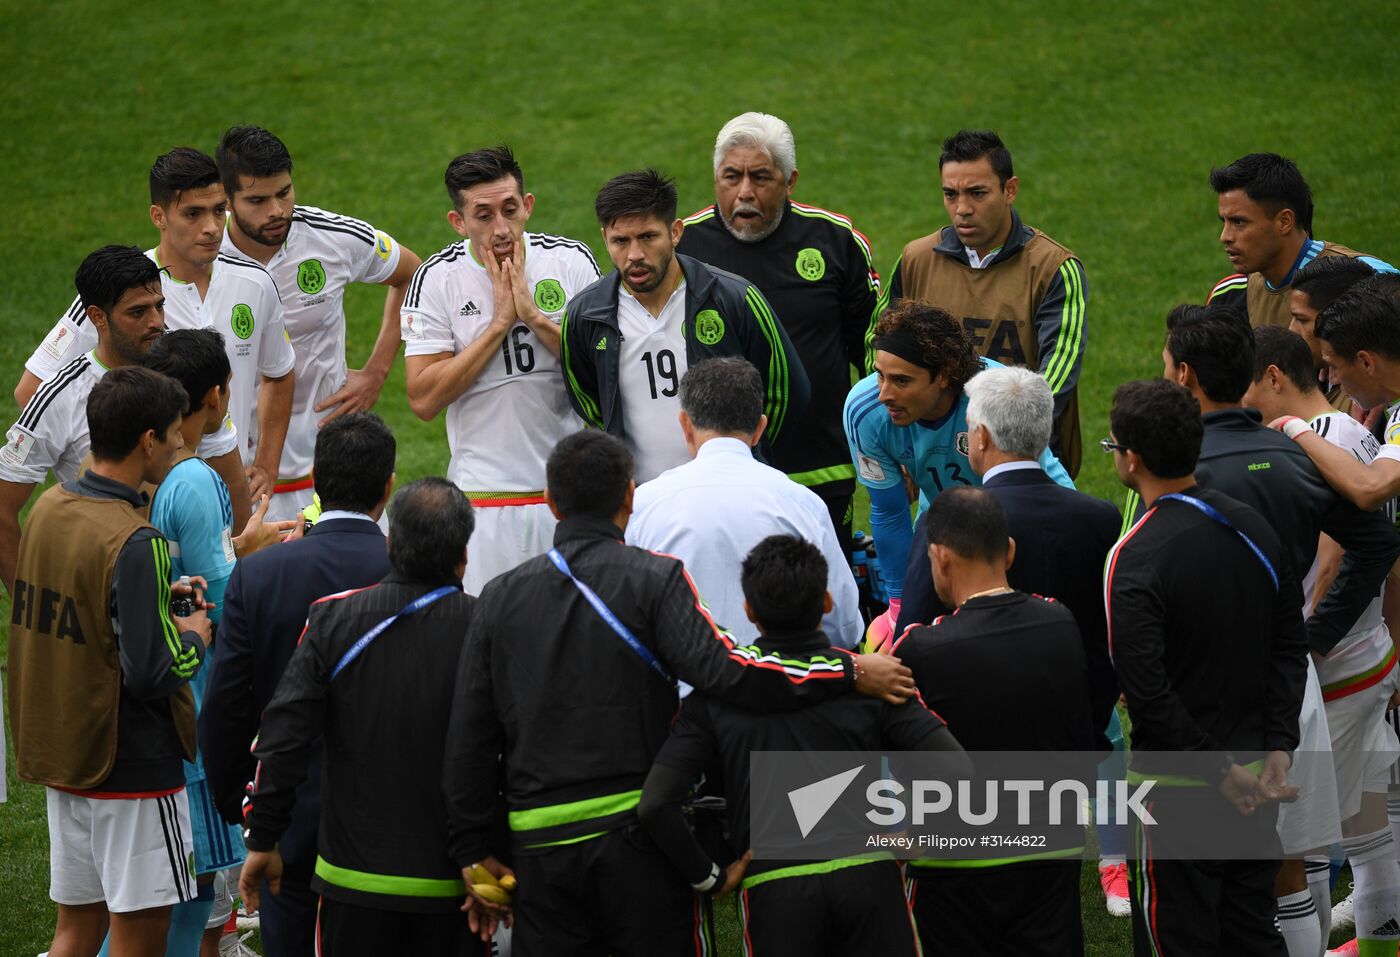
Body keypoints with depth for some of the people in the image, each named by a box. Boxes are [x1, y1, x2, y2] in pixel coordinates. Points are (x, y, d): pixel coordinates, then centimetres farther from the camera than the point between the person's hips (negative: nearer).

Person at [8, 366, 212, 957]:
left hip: (60, 753, 8)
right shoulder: (132, 543, -22)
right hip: (131, 764, -8)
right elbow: (151, 673, -23)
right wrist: (194, 638, -3)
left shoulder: (48, 508, 4)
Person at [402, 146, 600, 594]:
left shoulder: (571, 260, -1)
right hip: (483, 489, -1)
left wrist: (534, 316, -15)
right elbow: (423, 400, -10)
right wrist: (500, 323, -14)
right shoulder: (436, 279, -4)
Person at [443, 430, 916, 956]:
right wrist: (850, 671, -16)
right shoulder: (654, 579, -6)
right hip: (638, 836, -2)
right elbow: (720, 666, -21)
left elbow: (469, 736, 7)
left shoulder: (500, 597, 6)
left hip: (541, 846, 2)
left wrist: (475, 851, 14)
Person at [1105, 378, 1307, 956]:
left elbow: (1147, 692, -23)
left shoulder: (1136, 559, -19)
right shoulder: (1253, 528, 3)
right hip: (1256, 780, 7)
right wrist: (1277, 750, 4)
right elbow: (1289, 648, 7)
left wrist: (1220, 772, -15)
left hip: (1180, 785, -7)